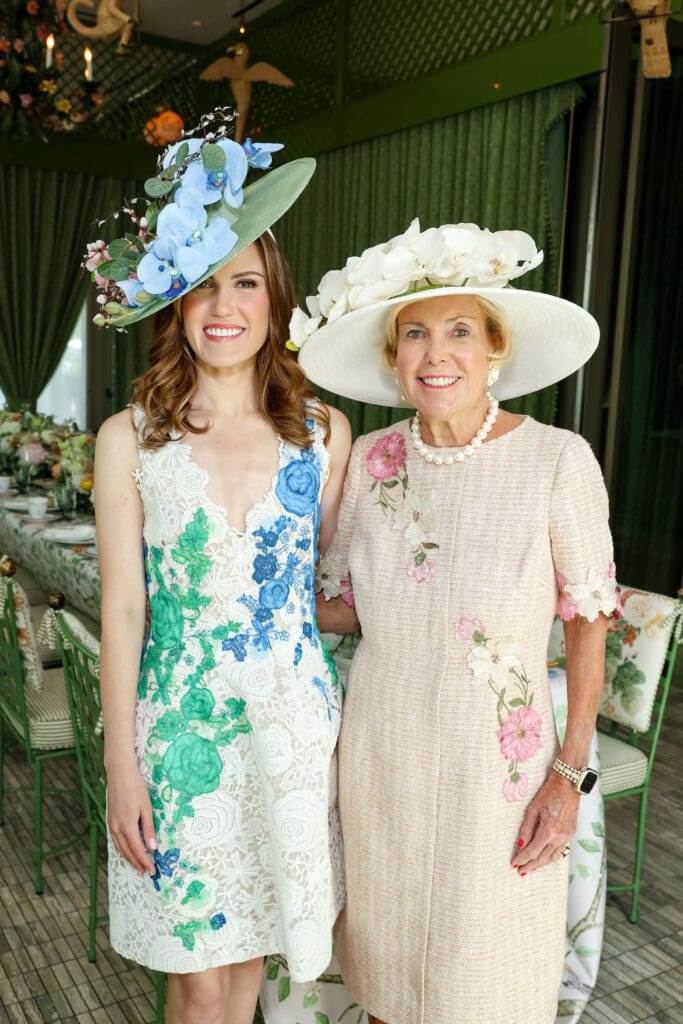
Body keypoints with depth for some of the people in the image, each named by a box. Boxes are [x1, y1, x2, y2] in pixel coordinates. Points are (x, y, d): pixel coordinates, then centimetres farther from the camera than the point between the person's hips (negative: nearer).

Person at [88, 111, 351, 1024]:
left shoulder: (324, 431, -2)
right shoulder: (130, 439, -7)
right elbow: (121, 609, -5)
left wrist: (352, 715, 5)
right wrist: (121, 767, -4)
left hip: (295, 718, 2)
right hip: (181, 719, -1)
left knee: (249, 941, 20)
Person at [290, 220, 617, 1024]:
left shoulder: (557, 460, -13)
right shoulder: (371, 458, -2)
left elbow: (588, 620, -6)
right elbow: (339, 606, 7)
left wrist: (572, 769, -8)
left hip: (497, 760, -3)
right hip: (379, 750, 3)